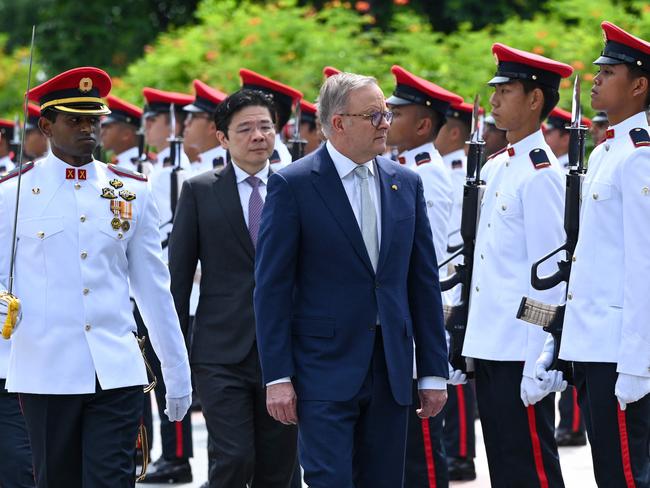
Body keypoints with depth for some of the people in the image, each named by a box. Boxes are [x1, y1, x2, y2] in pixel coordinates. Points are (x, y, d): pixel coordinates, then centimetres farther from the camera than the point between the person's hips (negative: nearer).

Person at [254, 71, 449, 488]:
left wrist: (435, 371, 8)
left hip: (391, 371, 5)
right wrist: (277, 376, -11)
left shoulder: (406, 183, 10)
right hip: (326, 370, -5)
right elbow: (272, 288, -6)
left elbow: (424, 281, 12)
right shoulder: (293, 185, -5)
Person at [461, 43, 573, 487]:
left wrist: (539, 363, -18)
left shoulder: (541, 175, -13)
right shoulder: (497, 168, 15)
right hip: (489, 346, 9)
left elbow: (548, 274, -16)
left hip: (520, 353, -9)